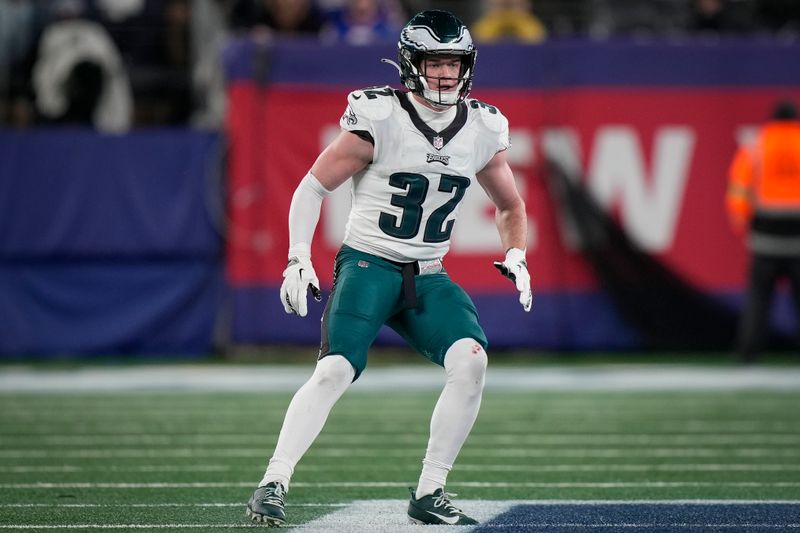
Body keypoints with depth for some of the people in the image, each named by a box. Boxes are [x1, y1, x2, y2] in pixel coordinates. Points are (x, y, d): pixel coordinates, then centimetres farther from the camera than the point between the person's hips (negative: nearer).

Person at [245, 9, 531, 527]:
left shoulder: (482, 129, 3)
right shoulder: (378, 119, -12)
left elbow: (511, 207, 19)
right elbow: (313, 187, -5)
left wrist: (516, 258, 1)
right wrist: (299, 259, -14)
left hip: (428, 278, 4)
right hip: (368, 264, -4)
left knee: (471, 361, -18)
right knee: (335, 371, -23)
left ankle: (429, 493, -8)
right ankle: (273, 484, -18)